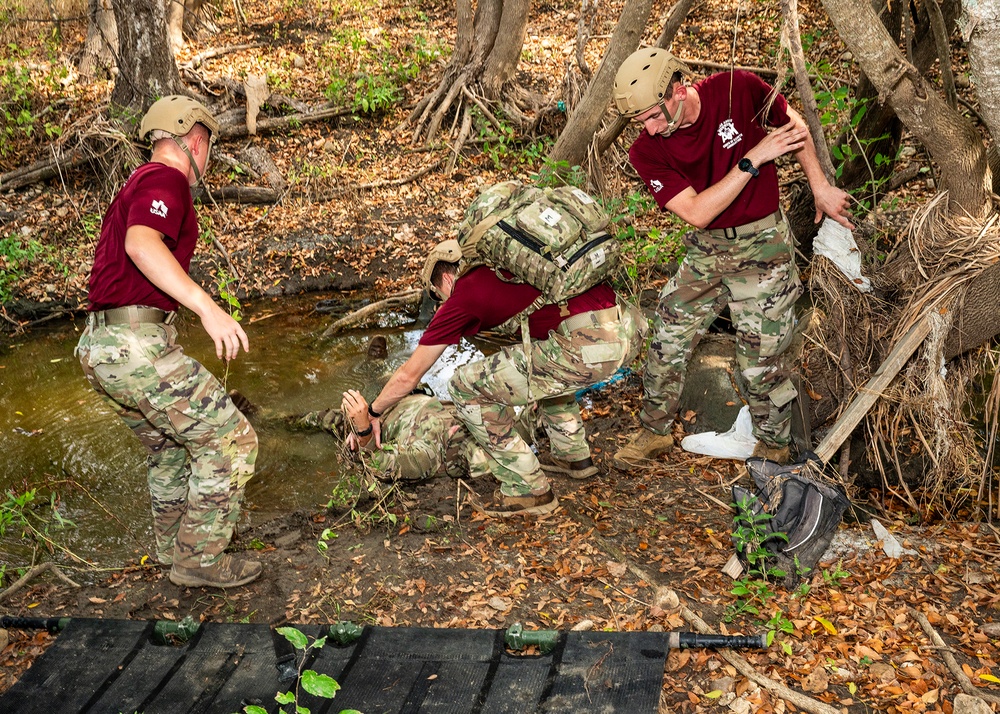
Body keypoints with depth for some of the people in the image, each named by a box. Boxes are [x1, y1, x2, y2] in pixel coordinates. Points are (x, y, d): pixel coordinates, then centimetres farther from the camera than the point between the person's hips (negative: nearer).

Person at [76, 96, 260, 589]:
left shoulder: (138, 184, 22)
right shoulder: (165, 179, -9)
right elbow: (142, 244, -29)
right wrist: (206, 306, -37)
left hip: (101, 344, 11)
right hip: (135, 344, -11)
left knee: (171, 449, 24)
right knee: (229, 438, -5)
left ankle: (175, 553, 37)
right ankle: (201, 559, 3)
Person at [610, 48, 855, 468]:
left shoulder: (737, 89, -16)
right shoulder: (647, 152, -13)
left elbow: (792, 124, 3)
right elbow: (697, 212, -20)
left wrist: (820, 188, 2)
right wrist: (753, 159, -25)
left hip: (761, 246, -3)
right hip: (705, 248, 3)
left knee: (761, 364, 0)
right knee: (667, 342, 6)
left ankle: (773, 451, 23)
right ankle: (654, 432, 28)